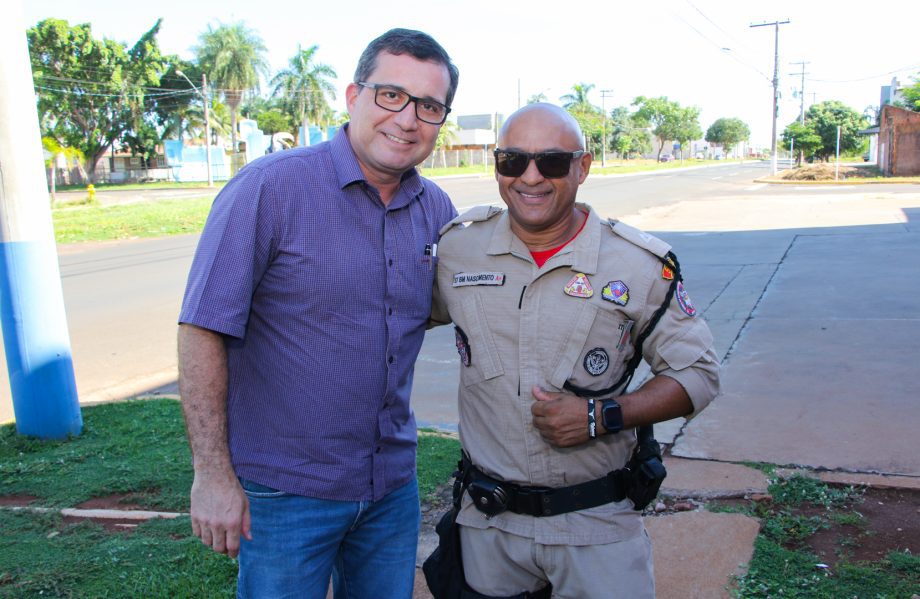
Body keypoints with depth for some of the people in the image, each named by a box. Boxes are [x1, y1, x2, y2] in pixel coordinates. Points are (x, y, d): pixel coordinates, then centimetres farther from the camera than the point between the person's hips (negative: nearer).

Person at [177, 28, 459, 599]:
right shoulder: (270, 187, -16)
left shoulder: (437, 209, 1)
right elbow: (203, 330, -15)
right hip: (285, 488, -5)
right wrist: (213, 474, -15)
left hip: (393, 484, 5)